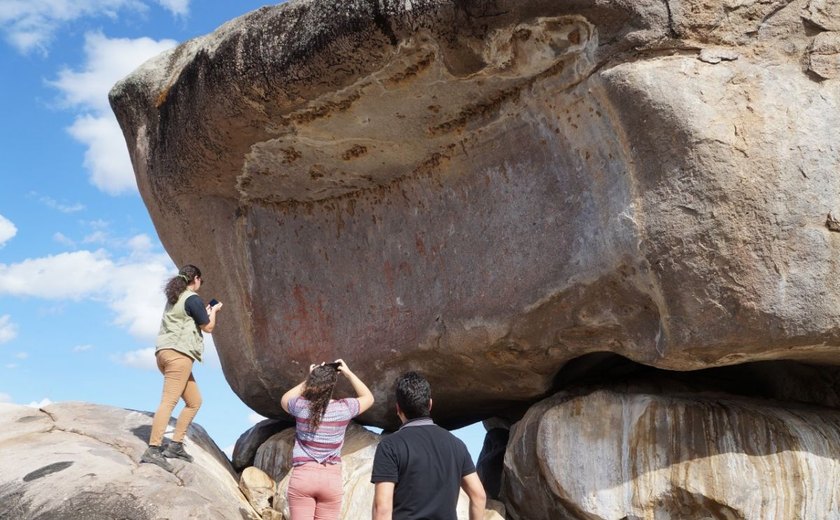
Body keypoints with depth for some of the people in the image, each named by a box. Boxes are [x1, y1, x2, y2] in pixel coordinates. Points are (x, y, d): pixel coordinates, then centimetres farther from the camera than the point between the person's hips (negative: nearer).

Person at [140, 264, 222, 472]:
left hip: (164, 352, 10)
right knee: (169, 401, -17)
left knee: (194, 401, 14)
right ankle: (152, 450, -25)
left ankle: (175, 445, 11)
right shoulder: (193, 299, -4)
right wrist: (213, 311, 17)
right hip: (179, 353, -10)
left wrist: (204, 312, 38)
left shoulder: (174, 299, 23)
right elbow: (208, 327, 0)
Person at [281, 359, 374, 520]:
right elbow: (368, 397, 18)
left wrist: (308, 379, 17)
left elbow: (285, 400, 23)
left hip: (303, 476, 0)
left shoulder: (300, 406, -3)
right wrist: (348, 373, 15)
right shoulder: (344, 408, -3)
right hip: (331, 478, 0)